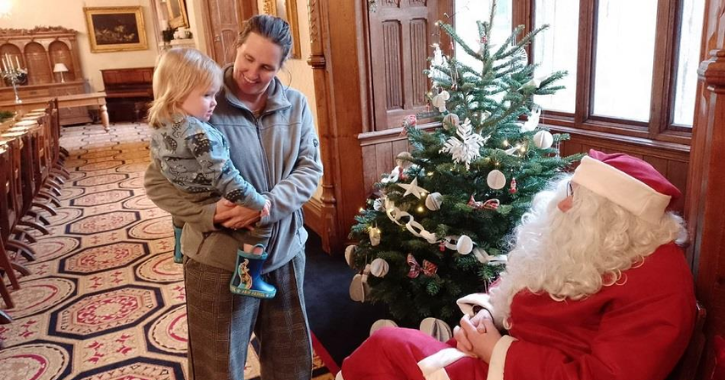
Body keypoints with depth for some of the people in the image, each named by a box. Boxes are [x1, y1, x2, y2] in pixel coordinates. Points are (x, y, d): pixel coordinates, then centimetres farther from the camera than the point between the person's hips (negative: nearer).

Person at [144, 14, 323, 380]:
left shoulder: (296, 106, 0)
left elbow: (310, 170, -5)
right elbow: (157, 183, -10)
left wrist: (266, 206, -22)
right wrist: (208, 214, -26)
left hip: (285, 254, 4)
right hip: (218, 260, -3)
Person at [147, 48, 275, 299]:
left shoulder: (159, 126, -2)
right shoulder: (200, 134, -29)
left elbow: (158, 164, 13)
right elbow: (223, 176, -29)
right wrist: (257, 202, -22)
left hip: (185, 205, 9)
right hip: (212, 207, -9)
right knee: (261, 218, -7)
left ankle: (181, 250, 61)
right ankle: (246, 278, -7)